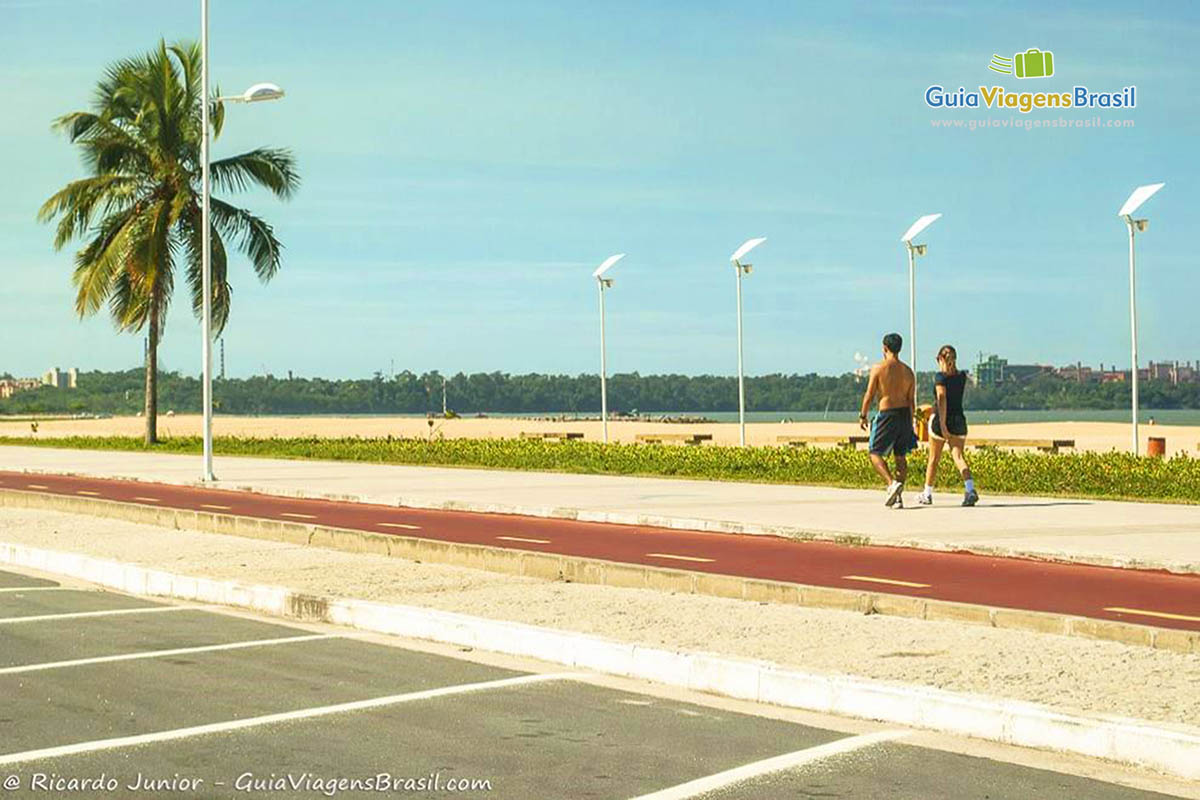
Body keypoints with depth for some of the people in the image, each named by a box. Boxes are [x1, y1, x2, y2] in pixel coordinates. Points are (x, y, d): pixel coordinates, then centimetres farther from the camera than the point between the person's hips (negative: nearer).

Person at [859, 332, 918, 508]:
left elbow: (869, 395, -7)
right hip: (904, 414, 5)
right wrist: (910, 424, 15)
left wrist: (863, 416, 4)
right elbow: (911, 400, 8)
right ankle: (898, 497, 9)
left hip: (886, 415, -5)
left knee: (875, 454, 5)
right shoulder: (908, 371, 6)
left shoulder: (879, 368, -7)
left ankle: (892, 482, -18)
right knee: (901, 457, 11)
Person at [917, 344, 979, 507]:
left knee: (934, 459, 10)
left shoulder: (940, 377, -10)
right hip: (959, 419, 4)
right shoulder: (962, 376, 7)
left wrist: (942, 424, -24)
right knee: (958, 455, -4)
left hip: (940, 420, -4)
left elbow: (942, 399, -21)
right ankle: (970, 489, -27)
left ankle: (927, 494, 22)